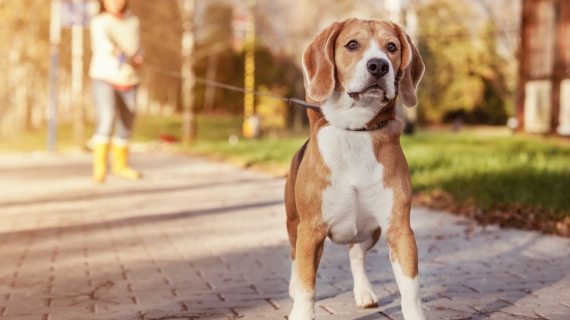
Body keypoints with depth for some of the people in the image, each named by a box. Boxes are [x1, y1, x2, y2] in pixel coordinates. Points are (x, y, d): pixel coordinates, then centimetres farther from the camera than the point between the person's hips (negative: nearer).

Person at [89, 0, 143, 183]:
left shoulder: (133, 22, 6)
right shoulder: (99, 22, -10)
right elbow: (102, 43, -32)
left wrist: (138, 59, -8)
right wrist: (115, 51, -53)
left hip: (128, 80, 5)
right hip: (104, 78, -5)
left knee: (126, 125, 13)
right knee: (106, 119, -24)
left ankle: (120, 165, 31)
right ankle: (99, 167, -22)